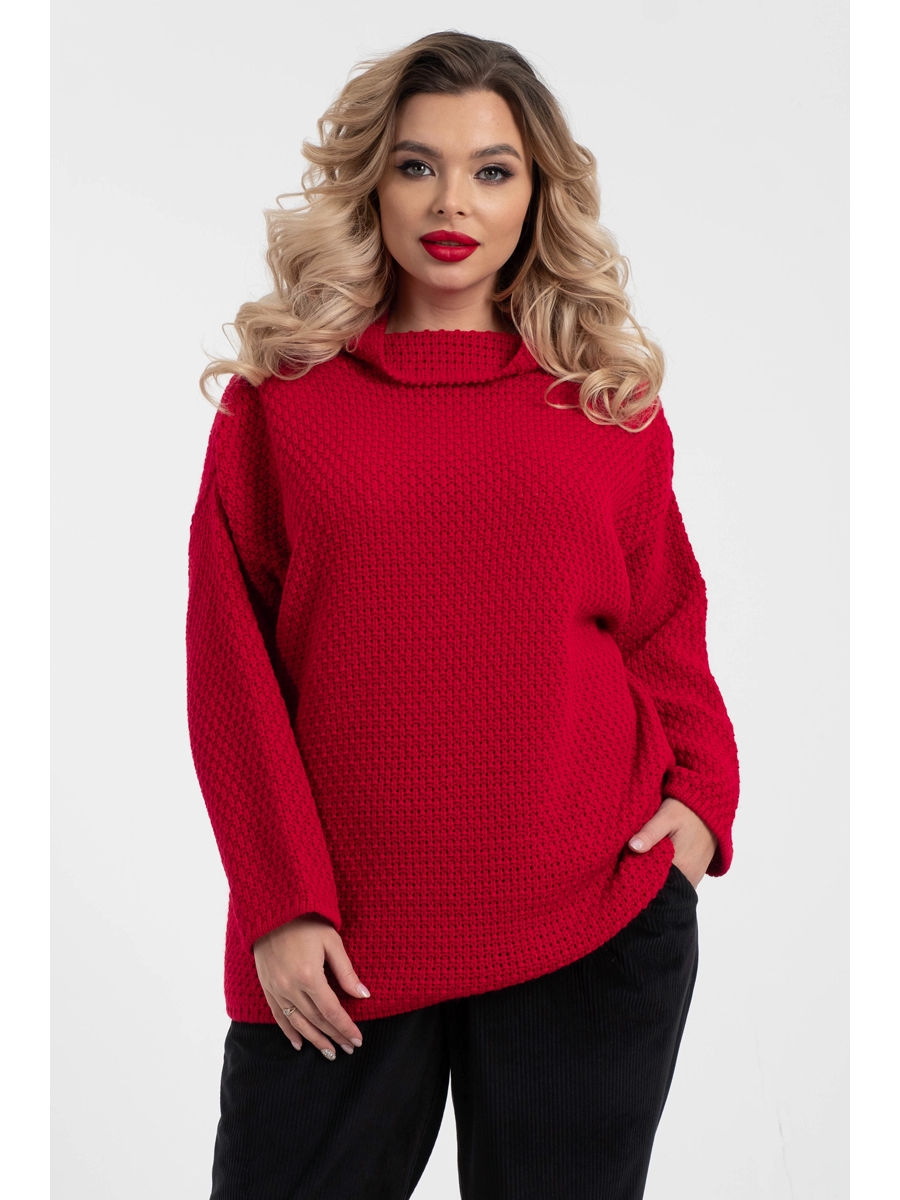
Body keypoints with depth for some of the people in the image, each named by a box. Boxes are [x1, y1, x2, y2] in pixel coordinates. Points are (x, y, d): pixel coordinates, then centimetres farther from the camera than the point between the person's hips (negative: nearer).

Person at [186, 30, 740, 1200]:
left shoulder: (612, 398, 8)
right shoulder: (280, 394, 5)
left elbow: (664, 627, 14)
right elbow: (230, 660, 2)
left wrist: (701, 796, -3)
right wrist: (283, 903, -5)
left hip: (597, 926, 1)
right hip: (336, 944, 0)